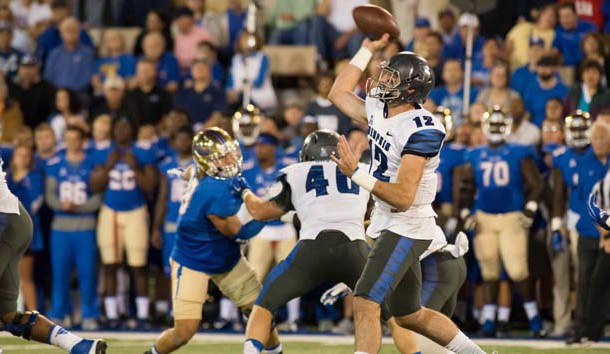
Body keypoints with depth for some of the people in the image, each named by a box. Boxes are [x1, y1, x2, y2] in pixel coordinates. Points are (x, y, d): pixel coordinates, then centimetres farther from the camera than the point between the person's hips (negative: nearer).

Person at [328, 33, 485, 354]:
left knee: (364, 304, -19)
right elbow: (339, 93, 21)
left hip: (407, 228, -10)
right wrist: (368, 49, 16)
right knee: (408, 315, 20)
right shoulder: (379, 110, 3)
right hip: (387, 225, 10)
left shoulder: (420, 131, -22)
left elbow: (403, 198, -28)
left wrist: (355, 174, -35)